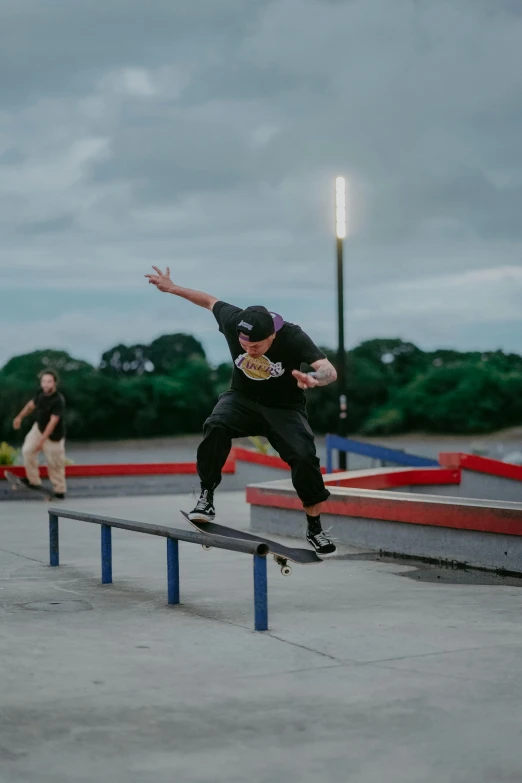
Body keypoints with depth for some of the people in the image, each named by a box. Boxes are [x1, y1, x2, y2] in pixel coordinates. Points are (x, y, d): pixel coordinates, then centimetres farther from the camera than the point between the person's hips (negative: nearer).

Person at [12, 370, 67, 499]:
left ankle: (59, 490, 20)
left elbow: (53, 422, -34)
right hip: (39, 428, 7)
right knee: (27, 451, 5)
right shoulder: (41, 393, -11)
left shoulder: (58, 401, -31)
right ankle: (33, 480, 19)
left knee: (54, 463, 3)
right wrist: (20, 417, 11)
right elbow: (31, 404, 9)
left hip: (53, 435, -7)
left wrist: (42, 439, -37)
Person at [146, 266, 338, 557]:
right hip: (243, 398, 2)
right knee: (216, 426, -32)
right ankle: (207, 496, -21)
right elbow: (210, 300, 1)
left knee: (304, 457, -21)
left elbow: (330, 371, -43)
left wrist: (314, 378, -66)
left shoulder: (293, 337, -30)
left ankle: (315, 528, -1)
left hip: (284, 408, -1)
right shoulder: (233, 321, -22)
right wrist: (172, 288, 11)